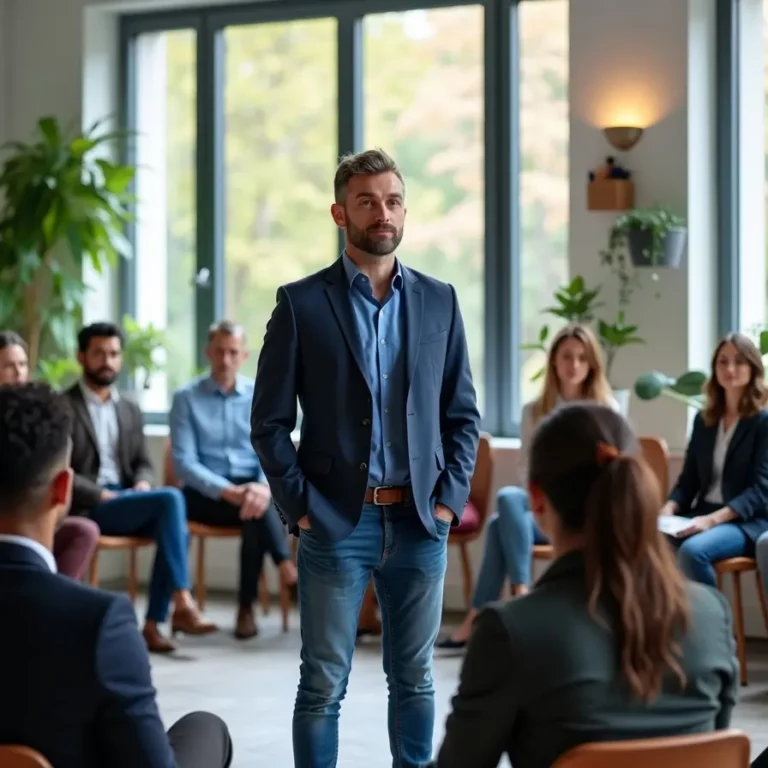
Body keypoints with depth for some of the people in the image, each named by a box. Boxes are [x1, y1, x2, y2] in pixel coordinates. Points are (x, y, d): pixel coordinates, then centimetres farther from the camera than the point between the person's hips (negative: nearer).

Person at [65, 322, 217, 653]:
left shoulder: (130, 410, 19)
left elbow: (143, 464, 19)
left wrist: (142, 485, -5)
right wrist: (103, 495, -18)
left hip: (125, 500, 6)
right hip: (85, 508, -6)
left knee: (177, 529, -26)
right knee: (171, 498, -27)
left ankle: (152, 625, -20)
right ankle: (182, 605, -27)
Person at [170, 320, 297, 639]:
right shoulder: (186, 398, 1)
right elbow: (184, 463, -7)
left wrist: (264, 486, -23)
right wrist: (228, 490, -24)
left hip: (251, 489, 3)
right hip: (206, 494, -3)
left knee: (260, 504, -34)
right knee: (258, 512, -35)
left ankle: (247, 607, -27)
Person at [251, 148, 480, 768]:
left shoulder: (438, 300, 7)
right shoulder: (301, 303, -1)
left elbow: (463, 414, 11)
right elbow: (269, 422, -1)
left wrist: (450, 499, 0)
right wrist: (300, 507, -7)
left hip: (420, 523, 3)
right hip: (336, 524, -2)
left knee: (415, 680, 11)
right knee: (323, 685, 3)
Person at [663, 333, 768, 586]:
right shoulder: (704, 420, 14)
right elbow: (689, 479, 14)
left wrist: (713, 519, -23)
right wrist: (669, 509, -8)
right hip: (703, 515, 5)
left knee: (692, 550, -35)